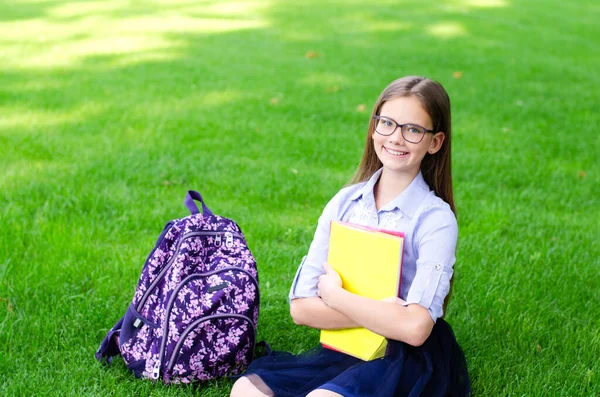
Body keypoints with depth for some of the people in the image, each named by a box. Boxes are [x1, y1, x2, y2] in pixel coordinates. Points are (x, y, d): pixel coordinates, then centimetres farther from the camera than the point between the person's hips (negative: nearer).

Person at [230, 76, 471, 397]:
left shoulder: (436, 219, -12)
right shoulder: (344, 203, 1)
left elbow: (415, 328, -23)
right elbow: (301, 307, -4)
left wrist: (334, 295, -12)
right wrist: (382, 314, -15)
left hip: (410, 360, -4)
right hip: (345, 350, 4)